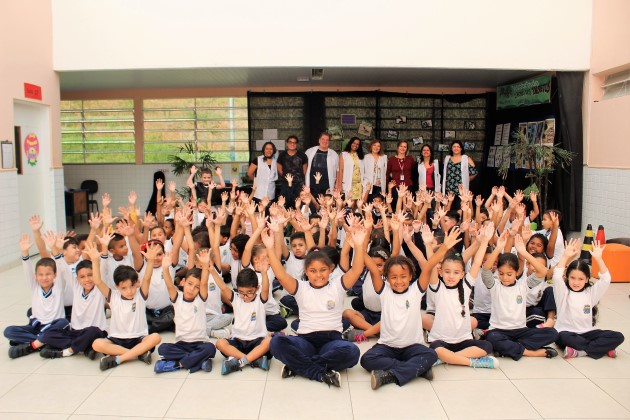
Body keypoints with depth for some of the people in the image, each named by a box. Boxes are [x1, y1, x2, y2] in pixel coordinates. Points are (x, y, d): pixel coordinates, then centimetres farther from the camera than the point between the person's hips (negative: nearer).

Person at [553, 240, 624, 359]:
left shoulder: (590, 293, 6)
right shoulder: (563, 293, -3)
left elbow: (606, 279, -6)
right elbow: (557, 277, -21)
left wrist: (598, 258, -15)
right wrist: (565, 256, -23)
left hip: (586, 333, 4)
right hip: (566, 333, -4)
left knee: (618, 337, -18)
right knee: (564, 337, -40)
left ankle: (580, 351, -24)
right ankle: (604, 348, -24)